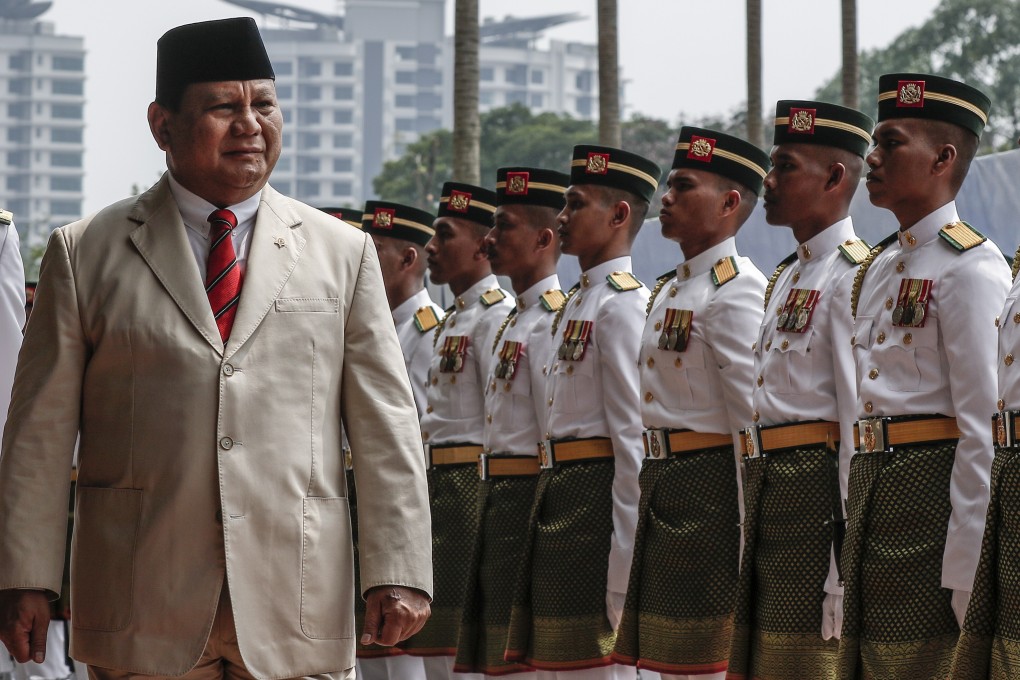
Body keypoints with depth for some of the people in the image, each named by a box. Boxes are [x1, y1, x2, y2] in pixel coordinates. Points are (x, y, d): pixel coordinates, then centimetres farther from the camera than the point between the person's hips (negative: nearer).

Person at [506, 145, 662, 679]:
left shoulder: (622, 305, -12)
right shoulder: (578, 303, 19)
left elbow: (633, 435, -17)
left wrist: (623, 559, -21)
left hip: (596, 494, -10)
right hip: (559, 498, 10)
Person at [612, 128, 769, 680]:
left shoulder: (735, 290, -12)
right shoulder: (668, 289, 17)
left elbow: (753, 419, -17)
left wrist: (750, 535, -20)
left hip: (710, 485, -10)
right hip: (662, 483, 10)